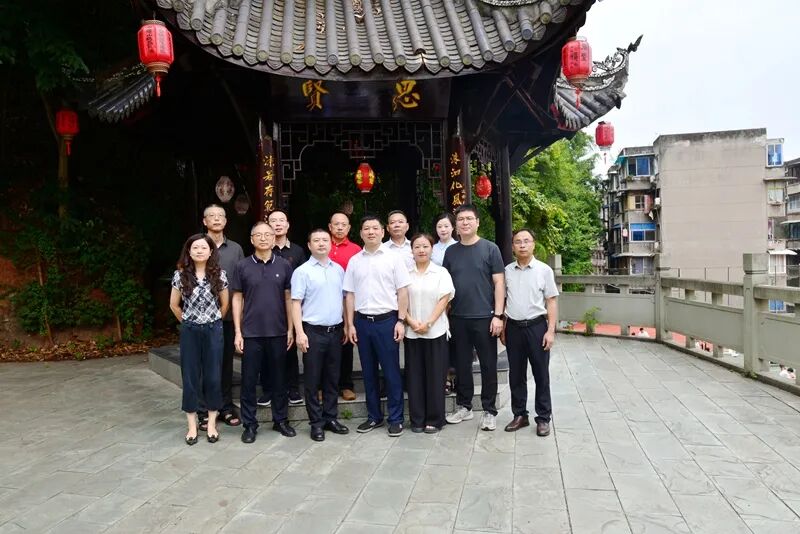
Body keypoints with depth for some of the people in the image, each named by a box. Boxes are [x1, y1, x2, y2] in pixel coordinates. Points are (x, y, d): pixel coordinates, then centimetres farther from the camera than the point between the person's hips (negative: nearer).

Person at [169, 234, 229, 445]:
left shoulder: (219, 275, -3)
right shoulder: (180, 275, -3)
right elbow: (174, 305, 7)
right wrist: (188, 323, 11)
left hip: (213, 331, 0)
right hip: (190, 331, 0)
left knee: (213, 376, 5)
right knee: (190, 377, 5)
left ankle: (211, 424, 17)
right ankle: (192, 426, 16)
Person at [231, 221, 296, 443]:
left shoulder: (284, 265, 3)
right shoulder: (242, 266, 0)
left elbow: (288, 298, 6)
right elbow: (237, 299, 3)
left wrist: (290, 329, 2)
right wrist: (237, 331, -3)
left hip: (278, 332, 1)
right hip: (251, 333, -1)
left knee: (279, 378, 11)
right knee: (249, 380, 6)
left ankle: (281, 420, 25)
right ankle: (250, 424, 19)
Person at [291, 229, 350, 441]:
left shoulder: (339, 269, 9)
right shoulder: (302, 271, -5)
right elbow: (296, 303, -8)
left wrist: (347, 325, 11)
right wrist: (299, 332, -15)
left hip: (335, 330, 5)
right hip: (313, 331, -4)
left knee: (332, 378, 12)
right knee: (312, 379, 4)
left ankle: (330, 418, 24)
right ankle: (316, 423, 14)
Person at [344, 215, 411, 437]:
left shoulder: (393, 258, -1)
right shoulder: (354, 261, 8)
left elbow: (402, 291, -2)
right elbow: (350, 294, 9)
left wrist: (400, 321, -8)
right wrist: (350, 324, 4)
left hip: (387, 320, -3)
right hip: (362, 321, 3)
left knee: (391, 371, 2)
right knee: (369, 372, 11)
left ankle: (396, 418, 13)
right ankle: (374, 416, 24)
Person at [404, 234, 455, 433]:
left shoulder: (441, 272, 2)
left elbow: (444, 300, -5)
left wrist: (428, 323, -13)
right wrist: (412, 322, -11)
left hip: (436, 331, -1)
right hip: (411, 332, 2)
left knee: (435, 376, 3)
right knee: (415, 376, 5)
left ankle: (434, 419, 13)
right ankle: (417, 419, 15)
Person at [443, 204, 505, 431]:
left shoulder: (490, 248, -2)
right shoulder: (451, 251, 8)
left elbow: (499, 283, -4)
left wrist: (498, 315, -10)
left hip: (484, 318, -3)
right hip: (458, 318, 3)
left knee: (488, 366, 5)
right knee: (461, 365, 12)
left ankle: (489, 411, 17)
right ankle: (464, 406, 26)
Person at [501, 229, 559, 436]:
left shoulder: (544, 270, -2)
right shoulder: (507, 271, 5)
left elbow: (551, 302, -2)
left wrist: (550, 331, -8)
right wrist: (502, 329, 9)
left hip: (536, 326, -3)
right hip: (513, 327, 3)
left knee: (541, 374, 5)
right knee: (516, 375, 11)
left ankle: (543, 418, 17)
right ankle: (519, 415, 24)